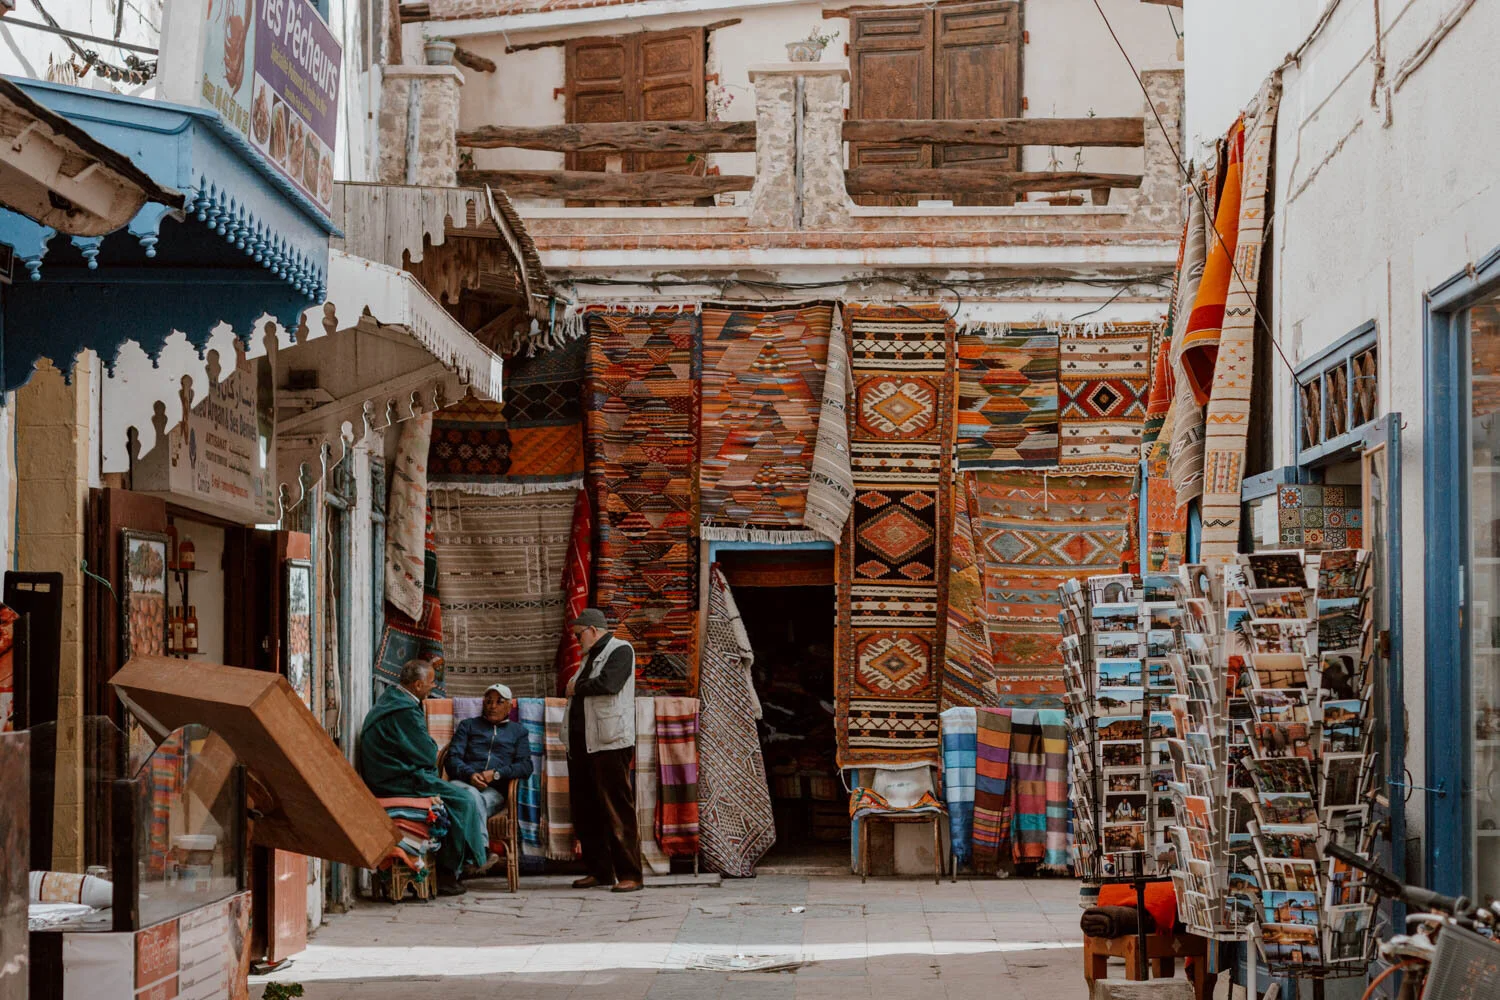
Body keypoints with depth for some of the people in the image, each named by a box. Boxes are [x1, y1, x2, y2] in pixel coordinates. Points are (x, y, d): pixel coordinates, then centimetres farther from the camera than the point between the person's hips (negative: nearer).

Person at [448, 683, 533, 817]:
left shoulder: (518, 731, 26)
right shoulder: (468, 725, 28)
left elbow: (525, 766, 12)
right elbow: (453, 757, 14)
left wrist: (496, 774, -6)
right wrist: (470, 774, -9)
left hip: (495, 790, -1)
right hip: (465, 783, 1)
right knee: (473, 797, -39)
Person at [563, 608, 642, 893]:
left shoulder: (620, 650, -4)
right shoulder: (591, 656, 23)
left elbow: (609, 684, -20)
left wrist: (577, 687, -5)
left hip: (609, 742, -9)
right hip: (581, 742, 9)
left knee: (617, 809, -10)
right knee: (584, 810, 9)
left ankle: (629, 874, -9)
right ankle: (600, 871, 17)